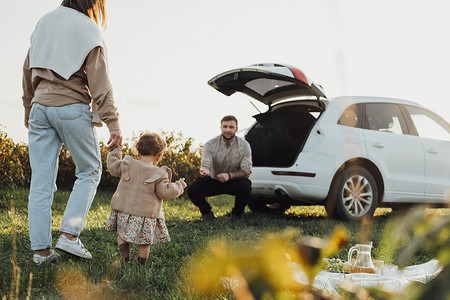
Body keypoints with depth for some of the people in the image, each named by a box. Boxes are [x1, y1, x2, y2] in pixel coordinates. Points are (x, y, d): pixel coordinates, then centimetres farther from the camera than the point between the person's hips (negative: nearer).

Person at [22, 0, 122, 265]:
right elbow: (100, 84, -10)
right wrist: (113, 124, -10)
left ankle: (41, 249, 6)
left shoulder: (45, 22, 13)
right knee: (90, 171, 9)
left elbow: (29, 69, 18)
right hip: (72, 108, -5)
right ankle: (69, 235, -2)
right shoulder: (88, 30, -5)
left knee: (41, 180, 5)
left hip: (41, 106, 5)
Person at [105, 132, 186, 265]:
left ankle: (124, 254, -7)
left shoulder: (128, 165, 1)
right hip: (146, 213, -2)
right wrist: (179, 186, 9)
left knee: (122, 233, 15)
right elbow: (165, 192, -7)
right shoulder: (158, 174, -7)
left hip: (123, 209, 2)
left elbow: (113, 167, 15)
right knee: (145, 240, 10)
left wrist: (115, 152, 31)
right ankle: (142, 263, 9)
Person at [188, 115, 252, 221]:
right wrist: (205, 170, -48)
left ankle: (236, 214, -4)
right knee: (192, 190, -26)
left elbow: (246, 172, -17)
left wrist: (229, 175, -36)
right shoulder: (210, 145, -10)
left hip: (234, 182, -1)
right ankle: (207, 213, 7)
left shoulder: (244, 145, -11)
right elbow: (206, 165, -21)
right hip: (214, 181, 1)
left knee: (245, 185, -35)